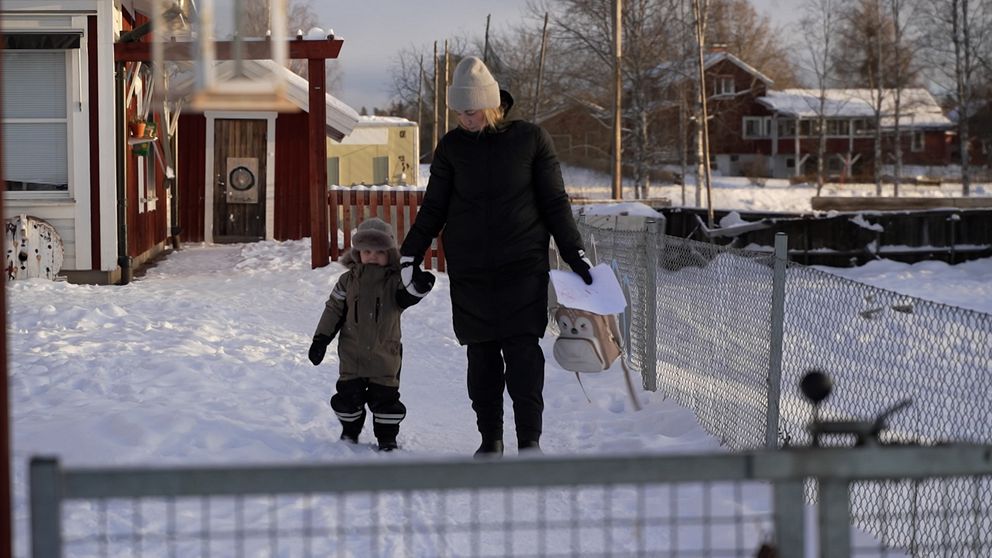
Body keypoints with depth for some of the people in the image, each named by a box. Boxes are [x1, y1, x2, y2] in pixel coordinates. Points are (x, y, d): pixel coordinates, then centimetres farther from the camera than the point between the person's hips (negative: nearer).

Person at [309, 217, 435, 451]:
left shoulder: (394, 281, -4)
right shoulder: (348, 280, 1)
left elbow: (405, 298, -20)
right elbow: (334, 309, 5)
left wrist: (417, 286, -43)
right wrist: (321, 339, 2)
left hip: (385, 355, -1)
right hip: (352, 354, 1)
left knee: (385, 397, 2)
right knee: (348, 396, 8)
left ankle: (387, 438, 17)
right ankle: (350, 431, 29)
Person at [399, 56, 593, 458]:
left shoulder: (531, 139, 1)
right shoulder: (452, 146, 7)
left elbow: (554, 203, 6)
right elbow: (433, 209, 14)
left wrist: (574, 254, 3)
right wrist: (410, 254, 8)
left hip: (522, 267, -2)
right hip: (469, 273, 2)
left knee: (523, 353, -8)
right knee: (481, 357, 4)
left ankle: (530, 440, -4)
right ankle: (490, 439, 12)